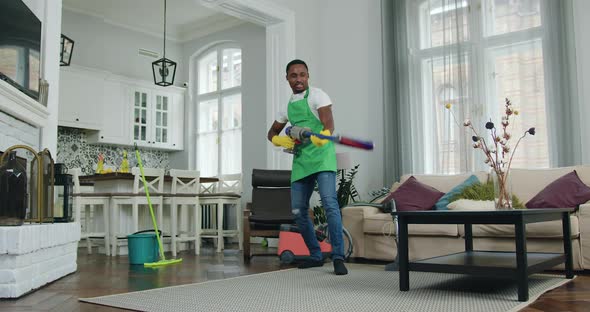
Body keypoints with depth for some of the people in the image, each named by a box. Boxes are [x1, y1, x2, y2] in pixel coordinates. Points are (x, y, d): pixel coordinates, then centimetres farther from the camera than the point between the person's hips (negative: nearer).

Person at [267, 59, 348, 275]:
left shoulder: (317, 96, -3)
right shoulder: (288, 104, 17)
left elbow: (329, 124, -19)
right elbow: (272, 133, 24)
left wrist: (323, 135, -43)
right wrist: (279, 140, 0)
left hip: (322, 157, -6)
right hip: (300, 160, 7)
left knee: (329, 203, -21)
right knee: (298, 211, 5)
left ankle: (338, 258, -18)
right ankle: (315, 256, 19)